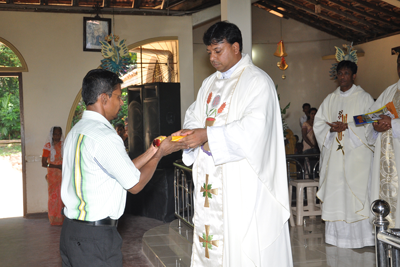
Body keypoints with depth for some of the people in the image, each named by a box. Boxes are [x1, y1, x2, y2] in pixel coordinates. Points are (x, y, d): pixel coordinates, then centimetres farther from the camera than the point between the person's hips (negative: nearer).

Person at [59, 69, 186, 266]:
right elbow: (135, 185, -9)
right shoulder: (103, 136, -18)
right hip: (95, 236, -9)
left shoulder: (76, 131, 11)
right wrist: (159, 154, 2)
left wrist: (151, 152, 15)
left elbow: (122, 171, 12)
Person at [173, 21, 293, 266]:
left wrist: (208, 135, -23)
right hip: (211, 181, 7)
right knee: (211, 236, 8)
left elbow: (254, 127, -20)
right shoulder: (210, 83, 18)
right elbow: (195, 115, 17)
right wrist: (191, 131, -7)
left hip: (243, 181, -7)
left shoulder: (257, 81, -7)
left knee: (245, 242, -4)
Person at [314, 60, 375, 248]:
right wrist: (331, 129, -9)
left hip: (356, 153, -4)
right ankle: (338, 233, 10)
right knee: (335, 192, 3)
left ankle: (360, 235, 2)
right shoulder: (330, 99, 15)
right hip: (333, 153, 4)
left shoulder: (364, 98, 2)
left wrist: (347, 127, -16)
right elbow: (318, 122, 10)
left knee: (357, 192, -6)